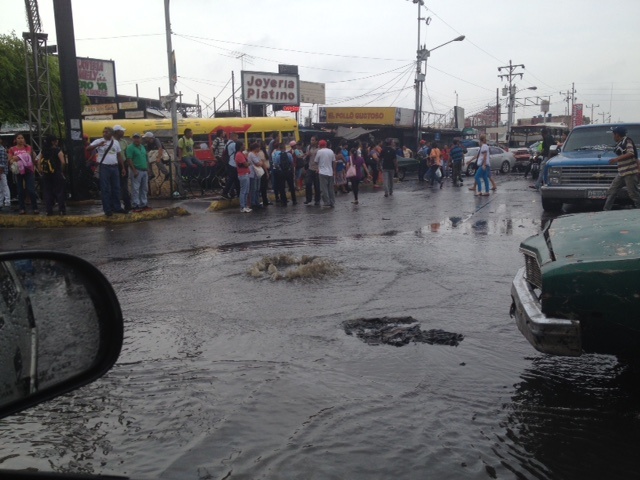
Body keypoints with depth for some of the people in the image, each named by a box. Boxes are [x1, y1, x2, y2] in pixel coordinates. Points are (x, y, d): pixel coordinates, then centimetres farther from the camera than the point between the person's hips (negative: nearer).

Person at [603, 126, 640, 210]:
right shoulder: (619, 144, 18)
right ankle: (606, 210, 7)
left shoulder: (627, 141, -6)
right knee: (611, 192, 6)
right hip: (621, 173, 9)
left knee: (633, 194, -9)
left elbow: (631, 153, -20)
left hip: (630, 172, -9)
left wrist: (617, 159, -23)